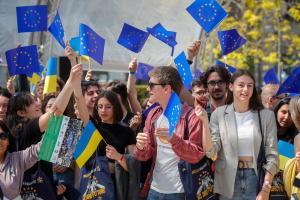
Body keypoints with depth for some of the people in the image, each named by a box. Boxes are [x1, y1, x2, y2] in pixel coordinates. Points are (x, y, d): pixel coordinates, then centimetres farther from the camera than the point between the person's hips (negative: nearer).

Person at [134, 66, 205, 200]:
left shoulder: (190, 115, -12)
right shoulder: (153, 114, 7)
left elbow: (196, 156, -16)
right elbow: (145, 155, 9)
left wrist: (173, 139, -31)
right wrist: (141, 147, -13)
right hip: (154, 189, 6)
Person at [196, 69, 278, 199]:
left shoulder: (266, 115, -1)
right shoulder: (219, 114, -1)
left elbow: (272, 155, -2)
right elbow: (211, 152, -6)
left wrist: (265, 190, -10)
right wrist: (205, 121, -17)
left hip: (256, 179, 0)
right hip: (228, 183, 0)